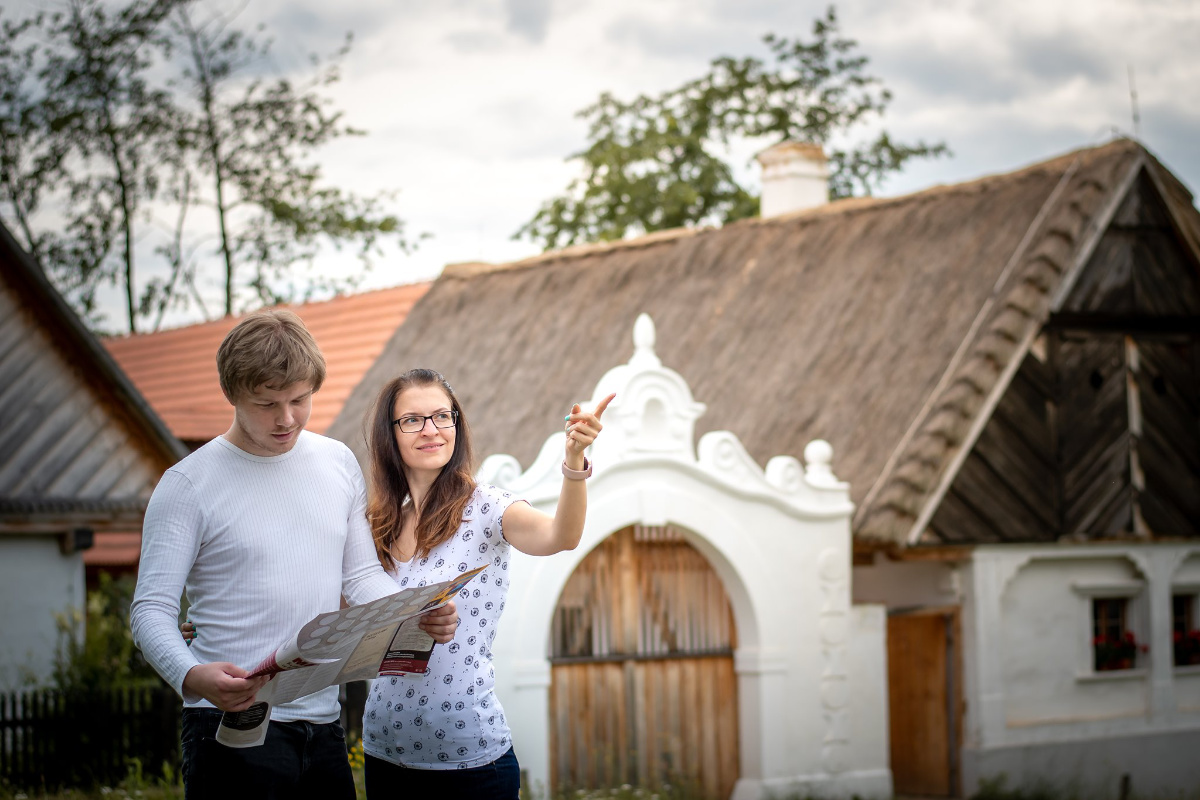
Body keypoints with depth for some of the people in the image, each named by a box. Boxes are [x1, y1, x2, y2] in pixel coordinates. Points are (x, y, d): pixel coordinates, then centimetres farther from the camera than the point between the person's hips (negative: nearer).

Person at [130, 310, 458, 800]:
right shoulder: (188, 485, -6)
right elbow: (151, 610, -9)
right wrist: (191, 676, -29)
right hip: (233, 727, -5)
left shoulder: (338, 463, 10)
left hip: (322, 727, 5)